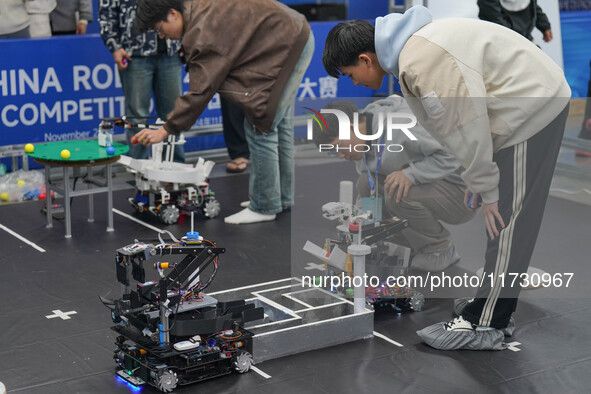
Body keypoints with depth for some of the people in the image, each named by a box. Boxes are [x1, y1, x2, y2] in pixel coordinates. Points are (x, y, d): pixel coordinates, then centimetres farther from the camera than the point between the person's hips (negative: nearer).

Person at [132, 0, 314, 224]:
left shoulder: (203, 35, -25)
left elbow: (200, 92, -25)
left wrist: (167, 130, -22)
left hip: (287, 47, -10)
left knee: (260, 129, -6)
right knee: (278, 125, 19)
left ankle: (264, 207, 3)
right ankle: (283, 197, 32)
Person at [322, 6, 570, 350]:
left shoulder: (420, 62, -24)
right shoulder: (412, 43, 10)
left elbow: (465, 127, -24)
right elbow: (464, 116, 14)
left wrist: (486, 190, -15)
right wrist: (480, 178, 13)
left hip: (530, 109, -11)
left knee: (506, 220, -7)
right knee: (503, 218, 17)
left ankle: (484, 325, -2)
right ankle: (498, 304, 27)